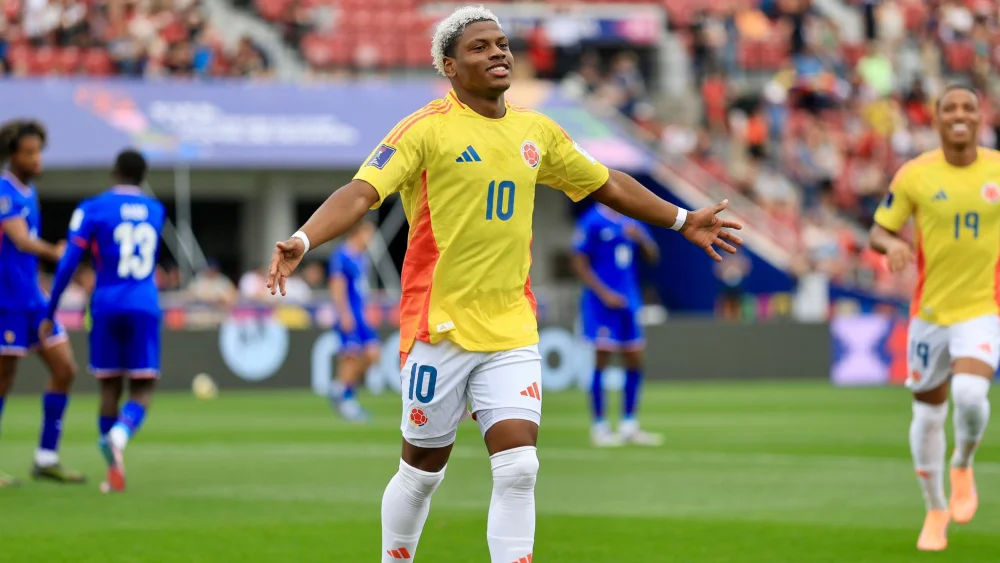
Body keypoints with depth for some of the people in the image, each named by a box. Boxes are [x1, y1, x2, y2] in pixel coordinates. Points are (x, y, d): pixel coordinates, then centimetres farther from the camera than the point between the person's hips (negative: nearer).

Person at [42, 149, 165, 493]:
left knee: (110, 387, 11)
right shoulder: (155, 211, 11)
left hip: (107, 307, -1)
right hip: (144, 308, 1)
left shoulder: (94, 209, -1)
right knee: (142, 389, 2)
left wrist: (50, 314, -2)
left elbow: (68, 264, -7)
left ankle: (114, 471, 6)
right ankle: (119, 436, -31)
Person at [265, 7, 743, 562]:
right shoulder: (427, 129, -9)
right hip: (440, 328, -4)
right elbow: (362, 192, -20)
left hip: (512, 331, 4)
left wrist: (682, 220, 31)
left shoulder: (537, 131, 10)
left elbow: (607, 184, 26)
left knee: (519, 469, -8)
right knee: (422, 471, 7)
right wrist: (302, 240, -37)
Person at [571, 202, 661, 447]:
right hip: (601, 303, -7)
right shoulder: (592, 222, -9)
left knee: (634, 361, 7)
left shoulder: (631, 222, 10)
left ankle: (629, 426, 15)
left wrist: (640, 238, -7)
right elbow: (579, 263, -10)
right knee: (602, 360, -6)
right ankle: (599, 427, 0)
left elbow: (652, 256, 13)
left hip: (628, 301, 7)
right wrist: (605, 294, -16)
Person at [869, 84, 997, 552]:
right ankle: (935, 509, 31)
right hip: (930, 310, 1)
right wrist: (893, 245, -22)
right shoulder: (915, 175, -6)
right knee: (928, 413, 9)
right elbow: (878, 232, 0)